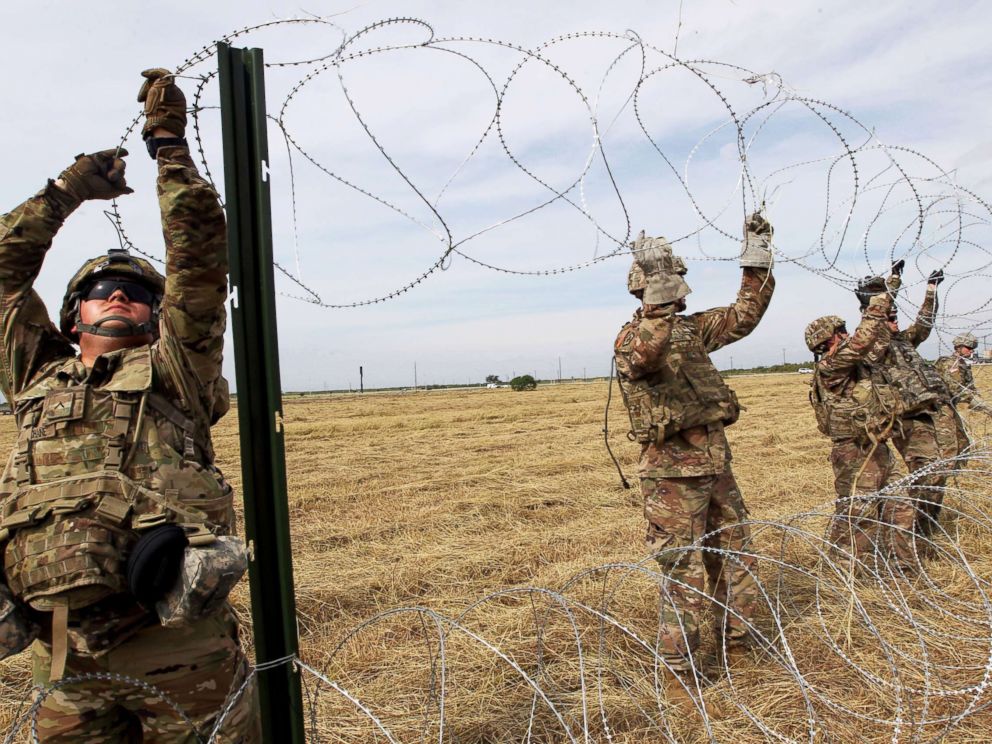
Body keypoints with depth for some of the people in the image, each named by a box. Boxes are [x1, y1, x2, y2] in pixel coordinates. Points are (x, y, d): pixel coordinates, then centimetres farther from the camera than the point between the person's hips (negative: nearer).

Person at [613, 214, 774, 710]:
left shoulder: (690, 328, 13)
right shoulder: (632, 337, -9)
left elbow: (744, 315, 17)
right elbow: (643, 357, -33)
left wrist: (757, 255, 12)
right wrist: (659, 309, -45)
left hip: (716, 465, 8)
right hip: (672, 471, -7)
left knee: (737, 565, 17)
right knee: (683, 577, -1)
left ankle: (736, 654, 36)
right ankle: (679, 675, 15)